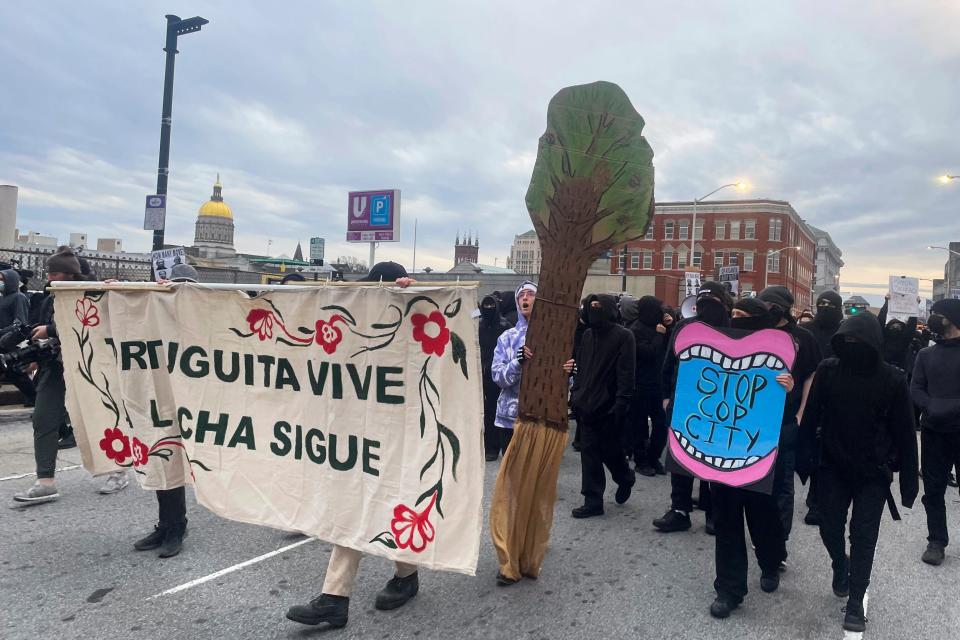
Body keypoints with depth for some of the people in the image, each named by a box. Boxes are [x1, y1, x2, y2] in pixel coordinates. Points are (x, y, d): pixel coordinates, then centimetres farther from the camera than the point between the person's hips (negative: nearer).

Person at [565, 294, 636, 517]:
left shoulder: (623, 336, -10)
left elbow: (626, 373, -15)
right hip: (587, 405, 6)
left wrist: (621, 404, -21)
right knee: (589, 453, 6)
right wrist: (576, 394, 8)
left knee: (610, 451, 6)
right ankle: (593, 501, 14)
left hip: (609, 407, -6)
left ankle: (625, 479, 37)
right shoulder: (588, 334, 10)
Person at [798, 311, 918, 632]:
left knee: (863, 537, 3)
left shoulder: (893, 379, -12)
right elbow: (810, 418, -5)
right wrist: (804, 459, -5)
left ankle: (855, 603, 17)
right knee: (830, 527, 10)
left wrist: (908, 480, -5)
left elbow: (905, 432, -7)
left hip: (874, 472, -1)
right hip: (833, 466, 2)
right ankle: (840, 567, 42)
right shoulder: (828, 370, -9)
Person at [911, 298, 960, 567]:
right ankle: (936, 541, 18)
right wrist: (932, 406, -16)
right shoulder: (926, 354, 10)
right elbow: (915, 389, 2)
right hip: (934, 431, 3)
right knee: (933, 489, 8)